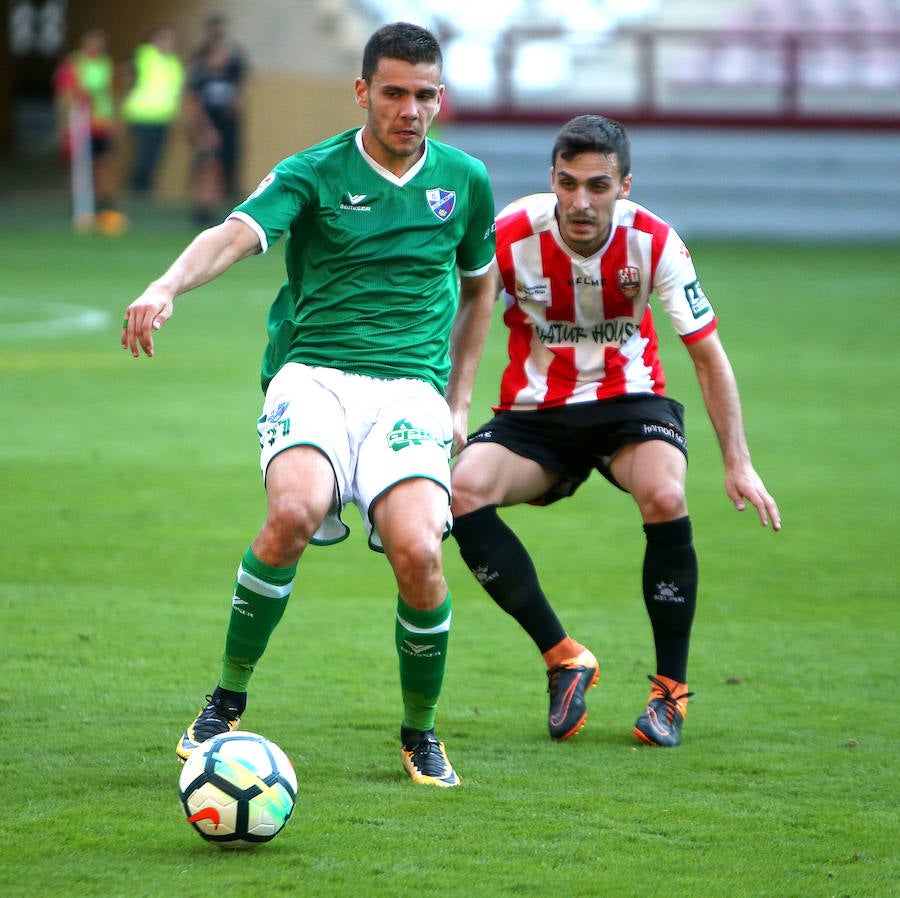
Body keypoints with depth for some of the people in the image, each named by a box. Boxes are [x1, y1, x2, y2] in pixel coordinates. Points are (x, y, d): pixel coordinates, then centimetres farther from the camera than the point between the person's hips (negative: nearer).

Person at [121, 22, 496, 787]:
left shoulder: (464, 180, 11)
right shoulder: (314, 174, -1)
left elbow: (478, 288, 28)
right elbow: (237, 234, -20)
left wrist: (459, 400, 20)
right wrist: (169, 286, -40)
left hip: (411, 390, 2)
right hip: (313, 376, -2)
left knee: (418, 553, -23)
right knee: (295, 512, -33)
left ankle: (421, 731, 5)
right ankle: (228, 699, -11)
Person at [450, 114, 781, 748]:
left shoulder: (653, 243, -16)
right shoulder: (511, 238, -18)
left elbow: (708, 355, -6)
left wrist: (738, 464, -10)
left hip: (629, 399, -1)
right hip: (536, 410, 1)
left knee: (664, 497, -33)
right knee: (463, 490, -29)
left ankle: (671, 689, -12)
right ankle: (564, 658, -16)